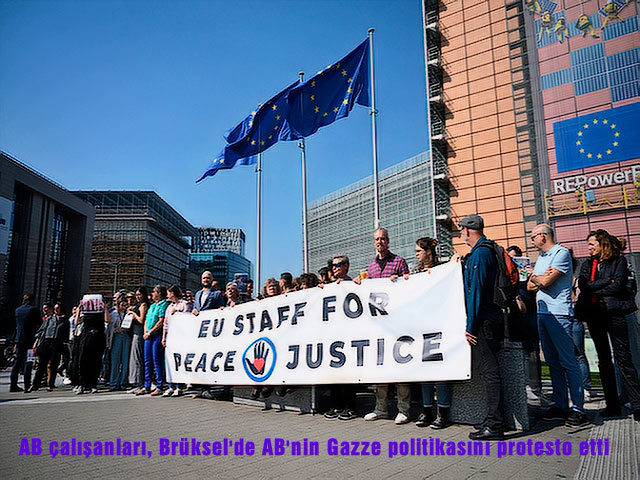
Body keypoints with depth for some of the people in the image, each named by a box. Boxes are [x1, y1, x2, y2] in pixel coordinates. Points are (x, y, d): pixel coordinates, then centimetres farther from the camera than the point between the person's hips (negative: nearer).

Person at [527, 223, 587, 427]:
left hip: (559, 315, -8)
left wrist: (535, 277, 5)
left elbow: (546, 281, -15)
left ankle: (578, 410, -1)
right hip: (543, 314, 8)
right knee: (553, 362, 10)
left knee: (568, 362, -6)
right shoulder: (541, 258, 20)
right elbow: (530, 286, 16)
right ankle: (560, 406, 16)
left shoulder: (562, 253, -7)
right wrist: (541, 278, -4)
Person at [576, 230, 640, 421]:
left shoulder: (619, 261, 3)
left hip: (614, 312, -5)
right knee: (604, 360, 8)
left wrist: (595, 291, -4)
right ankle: (612, 405, 15)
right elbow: (582, 285, -2)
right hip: (594, 314, 5)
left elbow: (618, 286, -10)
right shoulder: (587, 264, 15)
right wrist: (606, 281, -7)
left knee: (623, 358, -8)